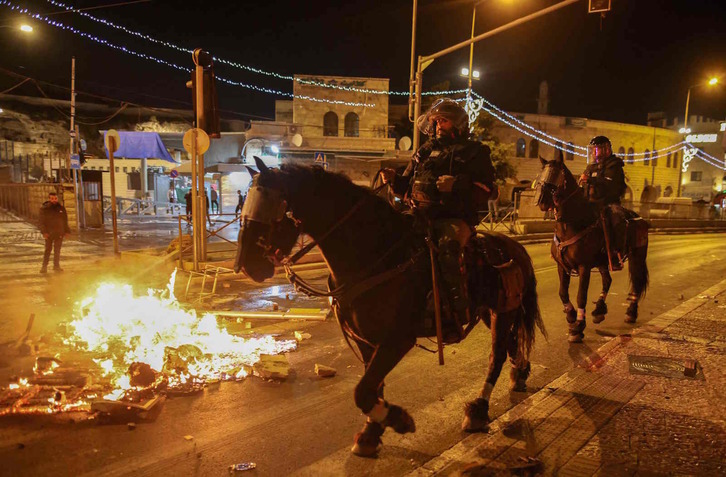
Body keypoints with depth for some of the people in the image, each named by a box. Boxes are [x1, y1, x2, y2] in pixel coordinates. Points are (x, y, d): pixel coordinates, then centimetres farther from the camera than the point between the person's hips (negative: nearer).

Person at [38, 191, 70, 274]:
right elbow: (42, 221, -5)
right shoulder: (44, 208, -3)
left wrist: (66, 231, 8)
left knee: (57, 250, 9)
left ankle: (56, 265, 16)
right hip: (49, 233, -3)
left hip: (59, 233, 3)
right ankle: (44, 266, 5)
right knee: (48, 250, -2)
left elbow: (65, 221, 12)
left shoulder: (61, 208, 7)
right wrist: (44, 232, -15)